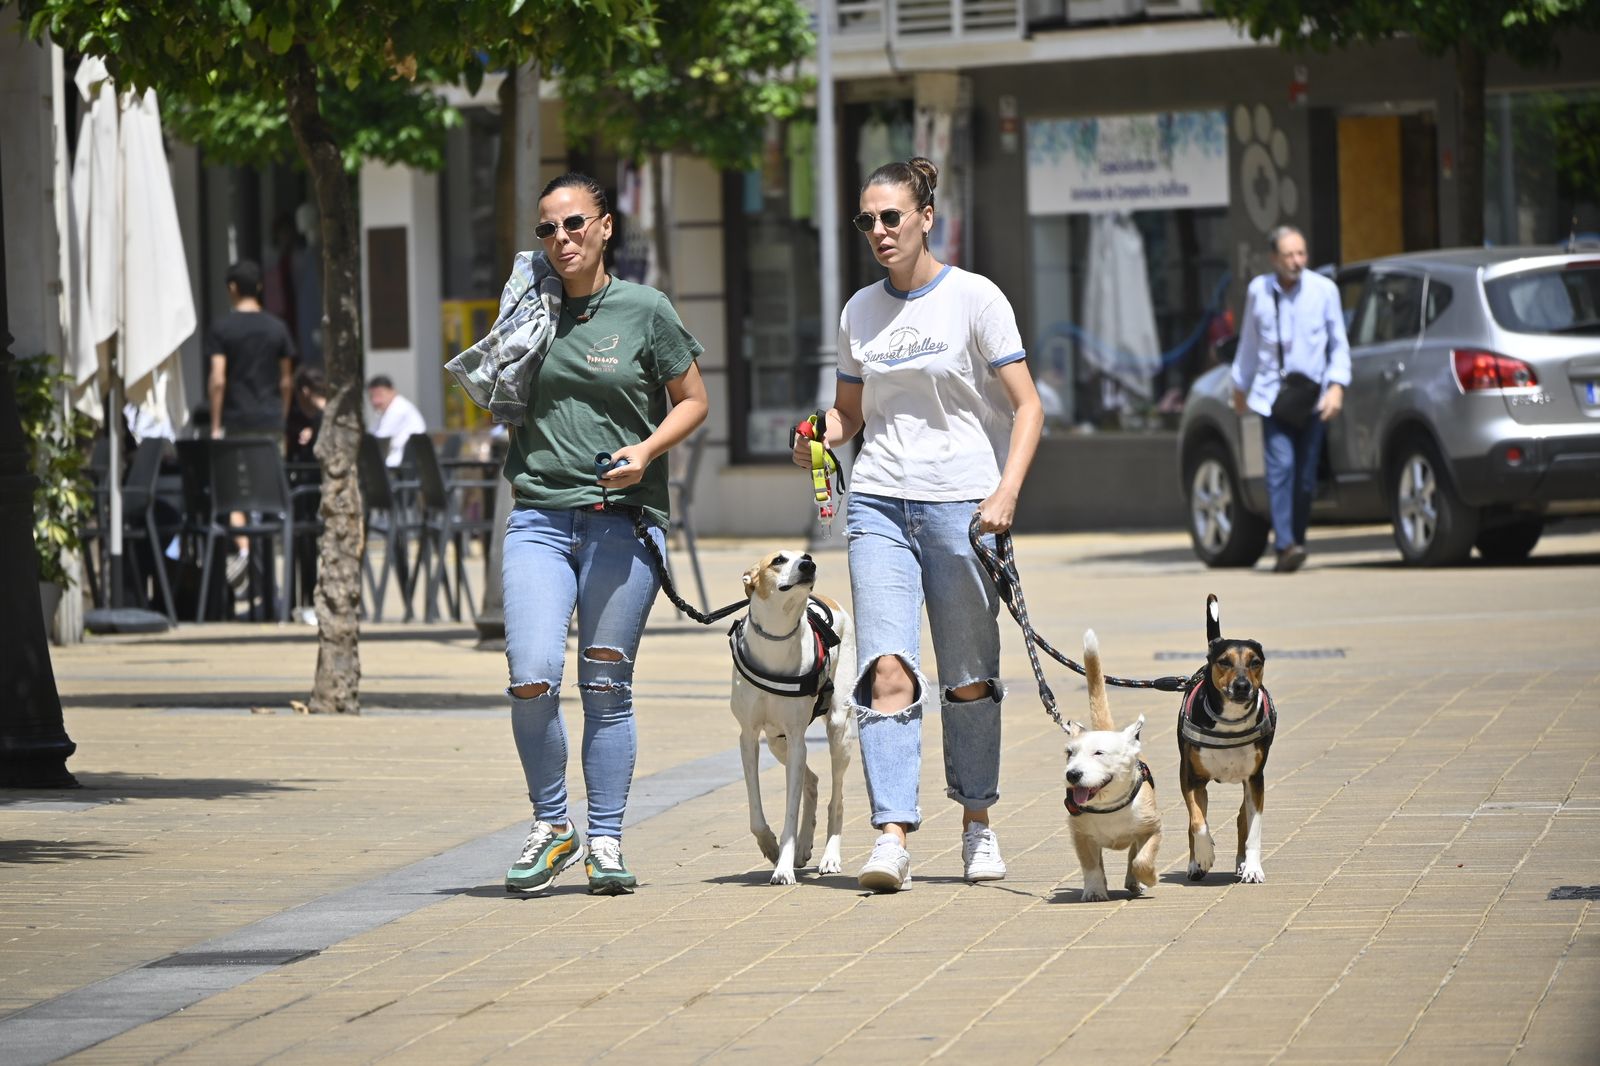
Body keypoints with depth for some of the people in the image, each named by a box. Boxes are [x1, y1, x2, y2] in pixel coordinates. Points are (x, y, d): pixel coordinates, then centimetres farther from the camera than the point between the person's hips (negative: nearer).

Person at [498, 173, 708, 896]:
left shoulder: (643, 310, 1)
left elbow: (692, 401, 7)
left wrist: (645, 451, -9)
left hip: (623, 521, -2)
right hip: (539, 517, 2)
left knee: (606, 687, 1)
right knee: (532, 679, -11)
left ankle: (606, 842, 12)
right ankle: (551, 827, 7)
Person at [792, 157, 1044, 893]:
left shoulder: (974, 299, -2)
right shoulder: (859, 312, 12)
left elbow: (1026, 405, -5)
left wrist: (1006, 490, -18)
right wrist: (818, 439, -1)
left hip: (962, 501, -3)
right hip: (879, 502, 3)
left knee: (969, 680, 5)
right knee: (886, 670, -13)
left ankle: (977, 824, 22)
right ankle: (892, 836, -19)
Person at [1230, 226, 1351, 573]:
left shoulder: (1324, 289, -1)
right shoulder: (1258, 291, 3)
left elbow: (1339, 344, 5)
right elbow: (1248, 344, 17)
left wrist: (1336, 385, -8)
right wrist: (1240, 386, 25)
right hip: (1272, 396, 0)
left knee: (1305, 476, 2)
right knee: (1281, 466, -16)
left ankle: (1296, 541, 17)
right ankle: (1285, 544, -23)